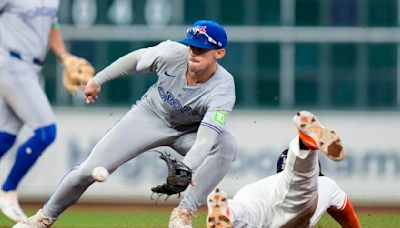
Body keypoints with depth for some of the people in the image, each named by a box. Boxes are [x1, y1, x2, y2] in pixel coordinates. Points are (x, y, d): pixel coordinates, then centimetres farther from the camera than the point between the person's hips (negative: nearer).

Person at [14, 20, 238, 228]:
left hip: (190, 130, -1)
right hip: (150, 115, 1)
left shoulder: (223, 89, -35)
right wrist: (98, 80, 5)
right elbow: (136, 59, -6)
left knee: (227, 144, -33)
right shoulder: (172, 54, -28)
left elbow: (206, 139, -47)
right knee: (89, 170, -8)